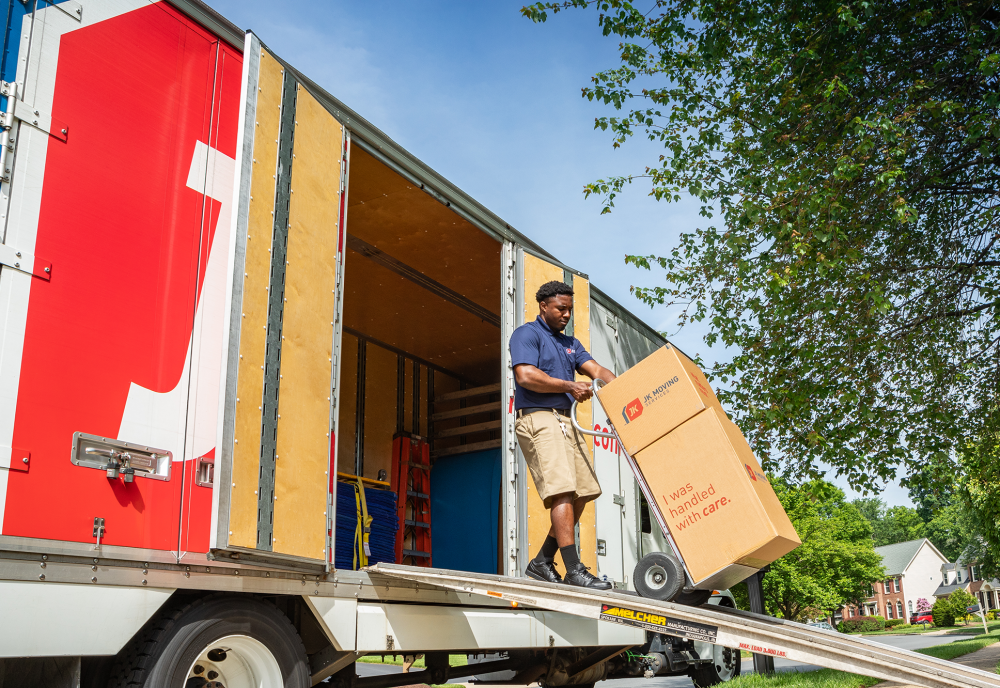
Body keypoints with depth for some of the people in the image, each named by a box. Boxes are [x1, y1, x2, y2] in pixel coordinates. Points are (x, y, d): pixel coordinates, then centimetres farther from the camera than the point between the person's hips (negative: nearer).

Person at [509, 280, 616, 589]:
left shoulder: (570, 343, 25)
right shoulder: (526, 334, 1)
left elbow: (596, 370, 12)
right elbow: (525, 376, -15)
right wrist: (569, 386, -14)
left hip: (564, 421, 8)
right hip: (537, 419, -8)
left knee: (582, 492, 3)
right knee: (562, 491, -18)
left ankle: (543, 562, 12)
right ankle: (574, 570, -20)